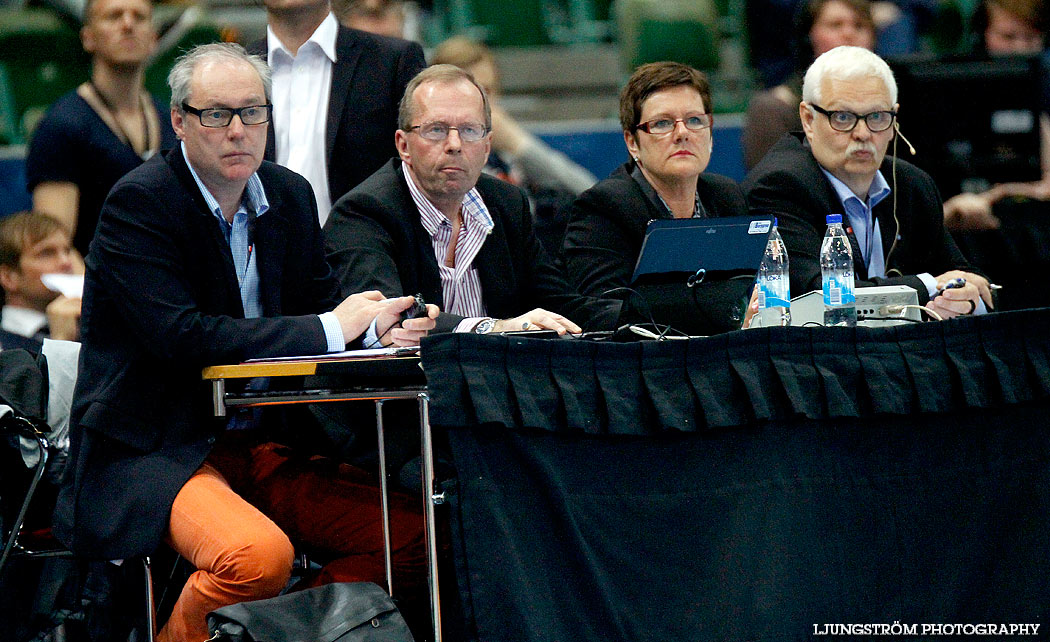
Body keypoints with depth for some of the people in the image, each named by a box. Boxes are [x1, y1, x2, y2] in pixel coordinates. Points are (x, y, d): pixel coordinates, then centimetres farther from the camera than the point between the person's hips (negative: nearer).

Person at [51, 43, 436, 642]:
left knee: (414, 535, -9)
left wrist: (384, 328, -11)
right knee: (259, 555, -34)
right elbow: (180, 335, -22)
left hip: (259, 443, 7)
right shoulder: (140, 203, -12)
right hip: (154, 451, -7)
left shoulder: (289, 195, 11)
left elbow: (321, 304, 14)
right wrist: (331, 329, -19)